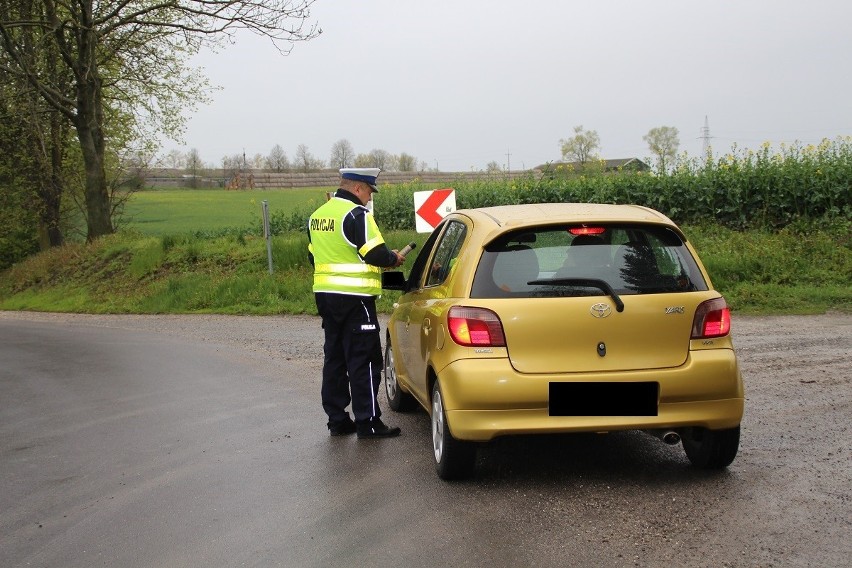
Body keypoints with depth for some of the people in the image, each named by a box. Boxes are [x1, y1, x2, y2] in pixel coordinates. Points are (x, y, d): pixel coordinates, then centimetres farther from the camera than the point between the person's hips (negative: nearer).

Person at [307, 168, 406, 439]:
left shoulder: (318, 215, 13)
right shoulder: (357, 215, -14)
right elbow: (376, 254, -19)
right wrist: (393, 258, 0)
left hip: (325, 294, 8)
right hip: (354, 297, -8)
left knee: (334, 356, 13)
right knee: (363, 360, -3)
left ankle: (337, 419, 18)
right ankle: (367, 422, 0)